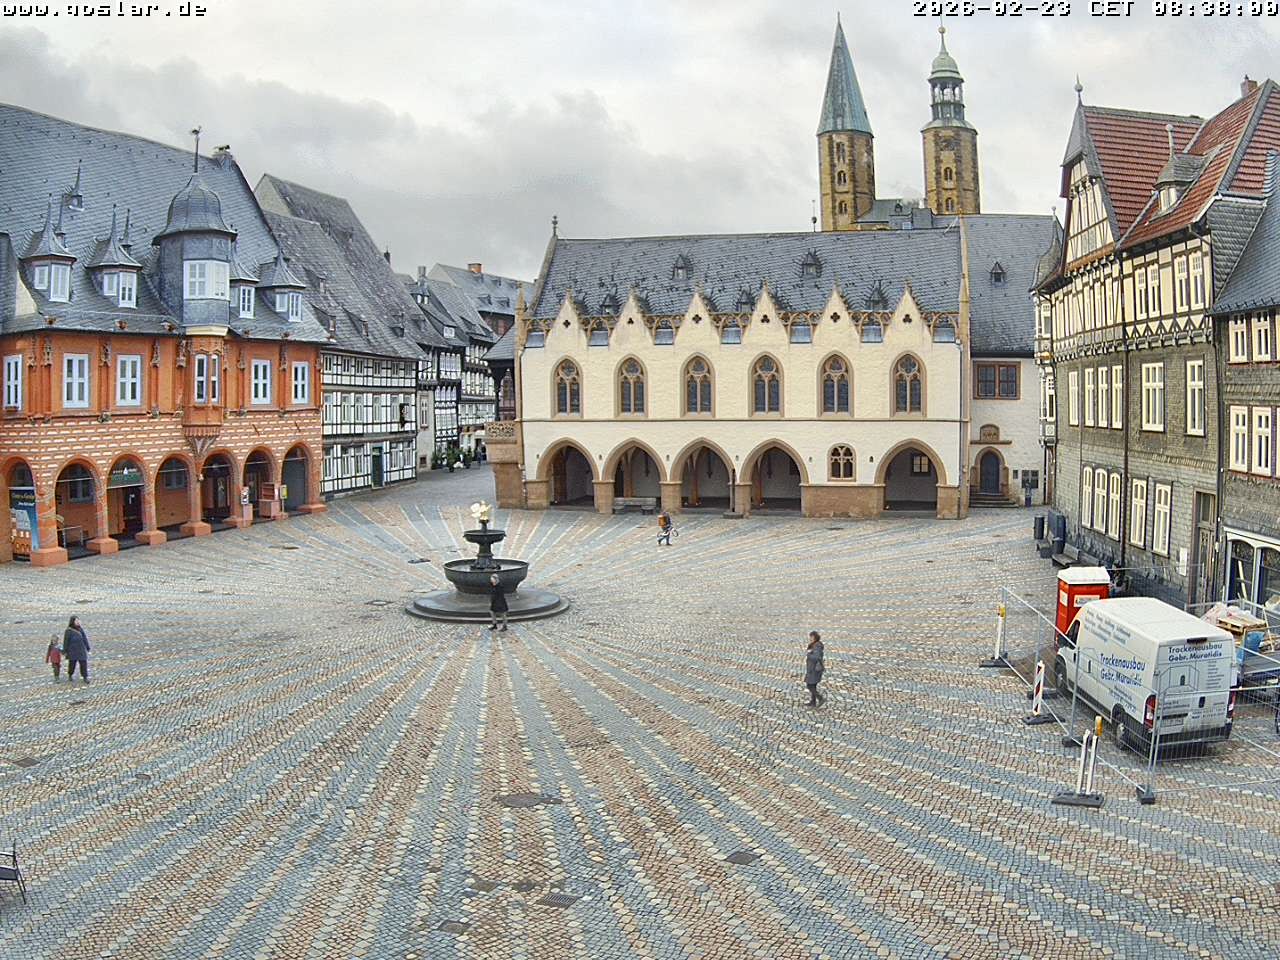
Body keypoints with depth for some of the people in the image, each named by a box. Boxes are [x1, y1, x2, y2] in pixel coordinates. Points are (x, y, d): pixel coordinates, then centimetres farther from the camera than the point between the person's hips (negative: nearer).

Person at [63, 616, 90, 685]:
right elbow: (66, 641, -7)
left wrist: (88, 648, 12)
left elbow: (85, 639, 9)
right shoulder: (69, 631, -10)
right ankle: (70, 675, 35)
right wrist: (65, 651, -6)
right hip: (72, 651, -3)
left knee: (83, 663, 0)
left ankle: (85, 677, 8)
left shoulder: (81, 629, 3)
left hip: (81, 650, 3)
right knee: (72, 664, 10)